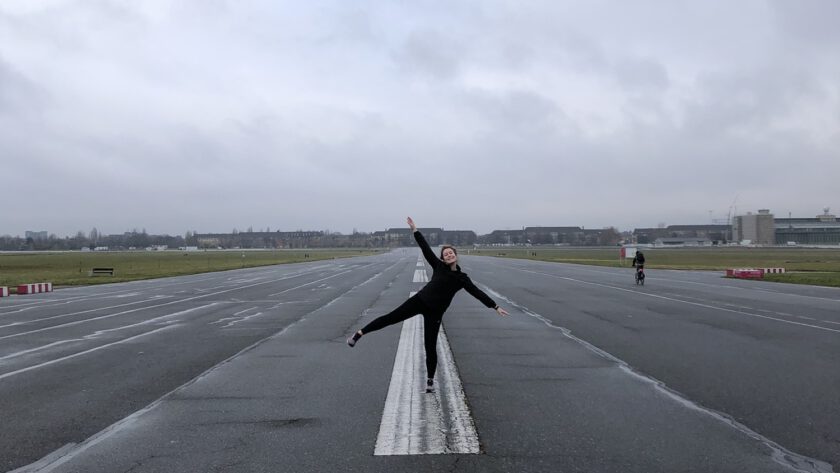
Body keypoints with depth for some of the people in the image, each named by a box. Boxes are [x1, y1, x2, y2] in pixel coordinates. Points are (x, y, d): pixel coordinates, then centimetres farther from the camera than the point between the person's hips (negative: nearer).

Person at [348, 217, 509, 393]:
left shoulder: (462, 278, 0)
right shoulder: (439, 266, 1)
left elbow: (478, 293, 0)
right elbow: (425, 248, -1)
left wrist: (495, 307, -2)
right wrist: (415, 230, -5)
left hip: (434, 312, 0)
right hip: (420, 300, 1)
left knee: (430, 346, 1)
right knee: (391, 317, -3)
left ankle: (430, 379, 17)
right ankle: (359, 334, 10)